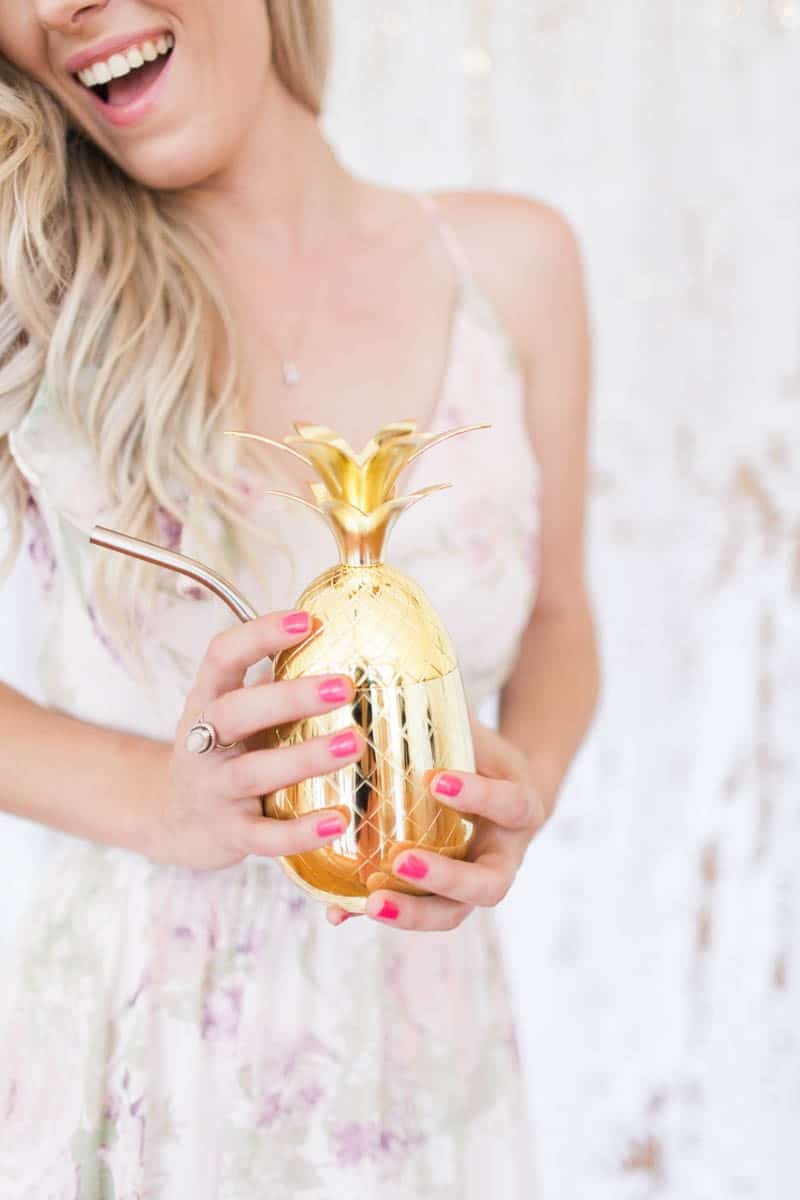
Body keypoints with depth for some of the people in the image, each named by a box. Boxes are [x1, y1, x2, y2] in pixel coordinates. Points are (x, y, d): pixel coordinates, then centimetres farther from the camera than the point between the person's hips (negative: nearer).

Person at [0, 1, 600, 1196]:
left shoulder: (509, 261, -4)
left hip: (429, 1046, 2)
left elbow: (556, 616, 7)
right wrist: (159, 797, -22)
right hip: (129, 1044, -2)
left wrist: (523, 790, -12)